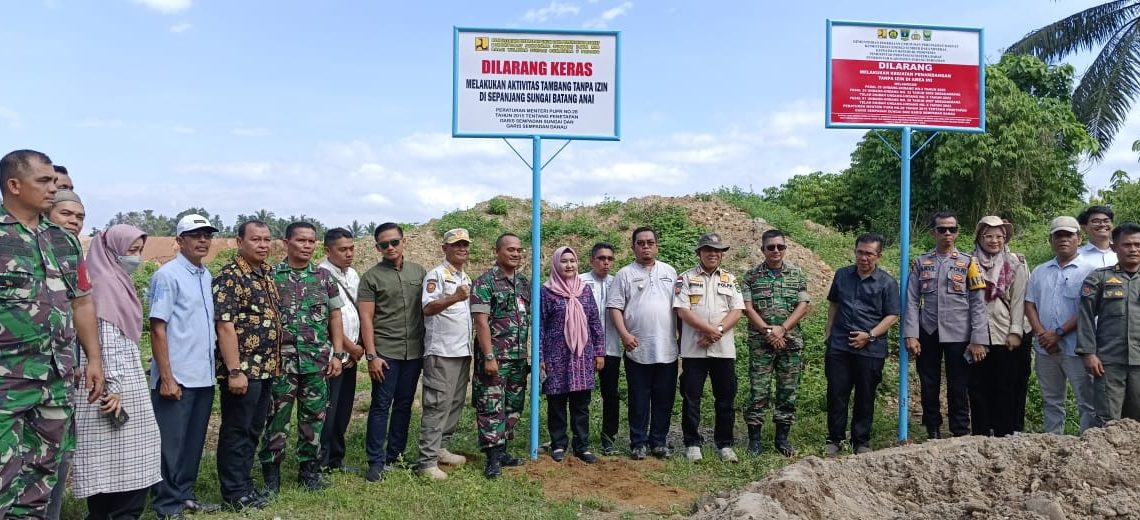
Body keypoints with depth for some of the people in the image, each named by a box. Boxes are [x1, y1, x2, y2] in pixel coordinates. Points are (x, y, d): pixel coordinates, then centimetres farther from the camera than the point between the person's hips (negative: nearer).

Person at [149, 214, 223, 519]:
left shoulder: (207, 277, 12)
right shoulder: (168, 275, -9)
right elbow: (157, 329, -13)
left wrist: (220, 365, 12)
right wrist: (166, 377, -16)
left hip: (204, 377, 7)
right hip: (177, 378, -7)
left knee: (193, 442, 15)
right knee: (172, 444, 3)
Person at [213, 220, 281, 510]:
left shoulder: (268, 274, 12)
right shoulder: (230, 277, -13)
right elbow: (225, 325, -18)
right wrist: (235, 370, -21)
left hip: (266, 368, 8)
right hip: (242, 369, -8)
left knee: (253, 430, 15)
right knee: (236, 431, 3)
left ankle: (244, 483, 27)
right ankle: (235, 491, 14)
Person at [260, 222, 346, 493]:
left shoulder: (324, 277, 7)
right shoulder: (271, 276, 0)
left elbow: (335, 317, 9)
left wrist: (337, 354, 3)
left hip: (317, 360, 2)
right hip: (281, 360, -2)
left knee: (314, 416, 8)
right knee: (277, 416, 5)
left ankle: (309, 468, 22)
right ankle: (271, 470, 18)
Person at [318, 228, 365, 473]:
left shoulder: (353, 275, 12)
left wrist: (359, 346, 3)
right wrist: (352, 348, -10)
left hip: (351, 355, 8)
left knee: (344, 410, 14)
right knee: (326, 411, -2)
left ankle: (335, 459, 27)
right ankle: (319, 463, 10)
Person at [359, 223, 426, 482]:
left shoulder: (419, 272, 9)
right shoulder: (371, 277, -2)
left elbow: (428, 308, 12)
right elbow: (366, 318, -5)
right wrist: (371, 355, -11)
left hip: (414, 351, 4)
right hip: (385, 352, -4)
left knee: (404, 404, 10)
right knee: (381, 406, 0)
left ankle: (395, 455, 22)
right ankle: (376, 462, 8)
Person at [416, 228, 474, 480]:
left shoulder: (466, 278, 18)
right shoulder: (436, 274, -7)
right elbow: (428, 308, -20)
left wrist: (471, 347, 17)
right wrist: (454, 297, -36)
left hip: (463, 351, 8)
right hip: (441, 352, -8)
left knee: (456, 403, 13)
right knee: (437, 405, -7)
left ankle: (440, 448, 25)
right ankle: (427, 461, -3)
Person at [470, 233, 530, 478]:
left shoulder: (524, 282, 12)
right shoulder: (484, 282, -9)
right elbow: (481, 321, -15)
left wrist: (531, 353, 12)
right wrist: (489, 356, -19)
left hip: (519, 357, 7)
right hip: (495, 357, -7)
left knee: (513, 406, 12)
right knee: (492, 407, -4)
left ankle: (501, 450, 23)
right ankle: (493, 458, 3)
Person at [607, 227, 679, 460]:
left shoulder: (670, 272, 12)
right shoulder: (625, 274, 3)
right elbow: (614, 307, -3)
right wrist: (624, 334, -14)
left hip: (667, 349, 3)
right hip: (637, 349, -3)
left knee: (664, 399, 8)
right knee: (638, 399, 4)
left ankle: (659, 441, 21)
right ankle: (639, 443, 15)